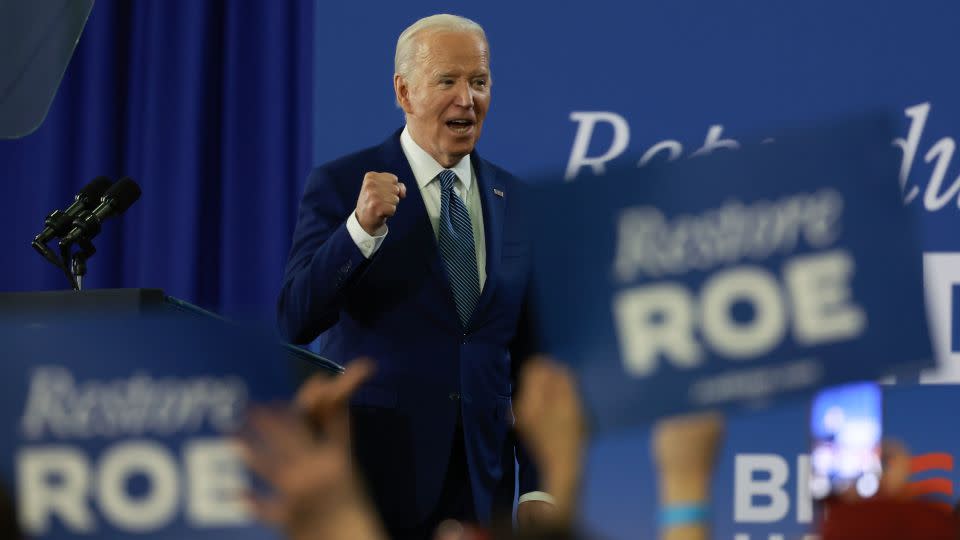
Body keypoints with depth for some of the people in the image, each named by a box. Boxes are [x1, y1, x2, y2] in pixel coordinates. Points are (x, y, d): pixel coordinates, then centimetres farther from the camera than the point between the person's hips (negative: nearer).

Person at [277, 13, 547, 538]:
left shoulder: (514, 199, 7)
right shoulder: (340, 185, -5)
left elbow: (527, 351, 9)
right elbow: (294, 322, -14)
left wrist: (537, 488, 5)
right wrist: (361, 227, -27)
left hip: (482, 483, 4)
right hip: (374, 473, -4)